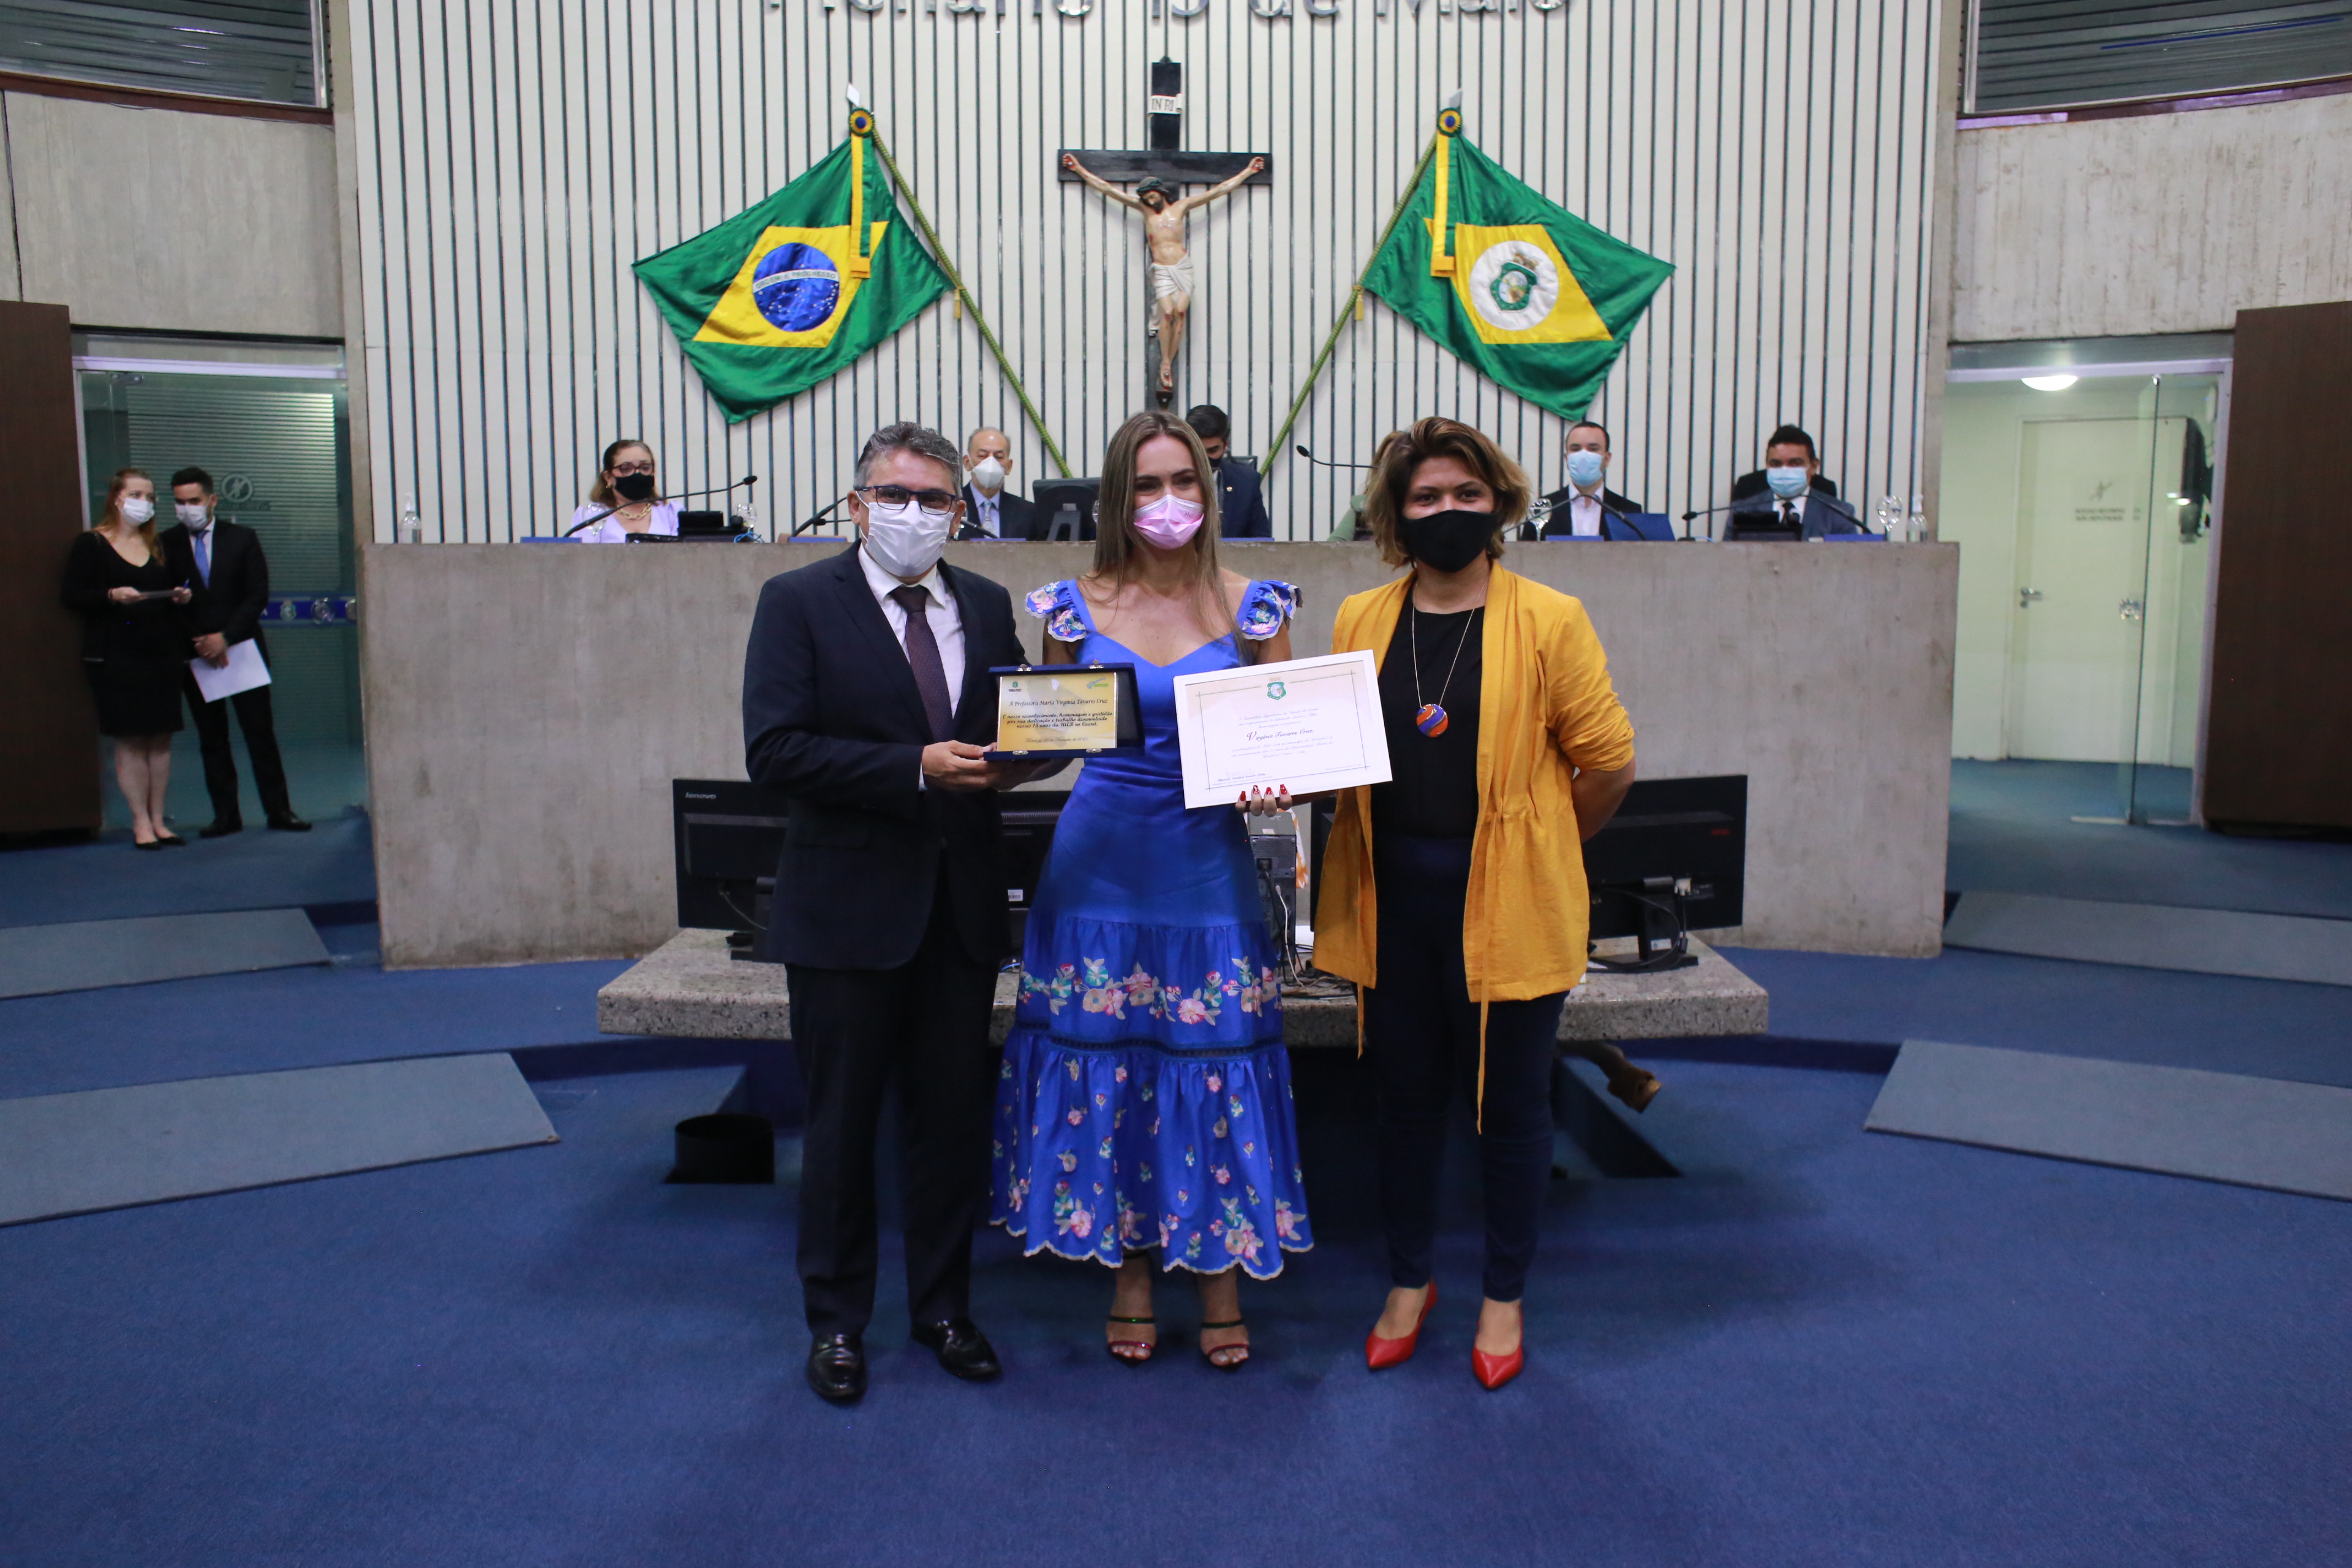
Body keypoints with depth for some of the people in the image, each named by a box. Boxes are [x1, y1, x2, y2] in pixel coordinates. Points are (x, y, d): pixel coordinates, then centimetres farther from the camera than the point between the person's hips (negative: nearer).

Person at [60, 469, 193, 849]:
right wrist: (112, 596, -20)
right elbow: (72, 596, -4)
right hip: (117, 657, -5)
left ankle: (158, 821, 10)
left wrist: (181, 597, -1)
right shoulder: (90, 545, 0)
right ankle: (141, 822, 2)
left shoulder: (158, 547, 15)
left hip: (161, 655, 5)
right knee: (130, 741, -3)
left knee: (161, 739, 4)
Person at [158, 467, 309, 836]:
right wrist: (197, 643, -9)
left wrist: (224, 637, -12)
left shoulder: (242, 538, 3)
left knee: (260, 732, -1)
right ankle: (226, 815, 9)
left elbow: (258, 596, -1)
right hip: (195, 654, 1)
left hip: (242, 648, -1)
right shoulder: (167, 543, 4)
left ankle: (278, 810, 3)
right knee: (211, 738, 4)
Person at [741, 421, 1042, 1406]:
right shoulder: (800, 603, -5)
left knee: (954, 1119, 13)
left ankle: (943, 1307, 31)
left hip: (961, 905, 4)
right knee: (842, 1123, 10)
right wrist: (915, 768, -22)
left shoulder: (986, 607, 9)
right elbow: (774, 749, -15)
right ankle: (837, 1321, 28)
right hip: (848, 906, -4)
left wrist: (1014, 759, -11)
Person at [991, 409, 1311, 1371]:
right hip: (1100, 860, 1)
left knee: (1217, 1063, 2)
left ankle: (1221, 1273, 21)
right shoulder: (1076, 607, 3)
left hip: (1208, 862, -1)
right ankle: (1130, 1268, 24)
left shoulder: (1251, 607, 2)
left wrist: (1271, 788, -15)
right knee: (1107, 1064, 6)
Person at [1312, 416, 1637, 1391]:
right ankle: (1408, 1283, 34)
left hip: (1506, 906, -3)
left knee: (1509, 1102, 9)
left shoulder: (1549, 622, -7)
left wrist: (1535, 845, 7)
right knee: (1407, 1095, 15)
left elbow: (1609, 764, -2)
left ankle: (1504, 1299, 29)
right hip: (1392, 900, 3)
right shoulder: (1360, 621, 6)